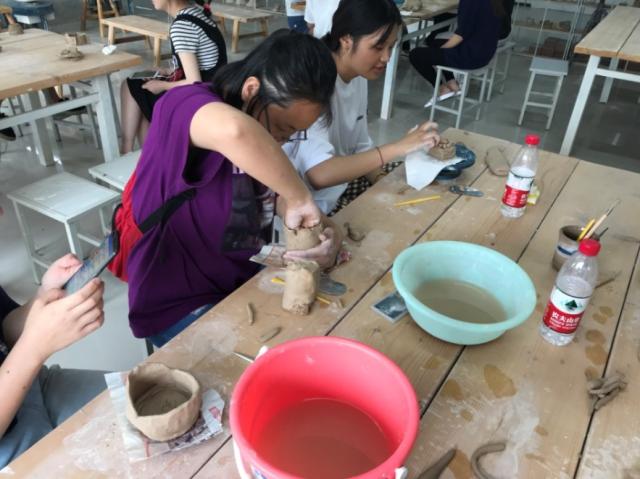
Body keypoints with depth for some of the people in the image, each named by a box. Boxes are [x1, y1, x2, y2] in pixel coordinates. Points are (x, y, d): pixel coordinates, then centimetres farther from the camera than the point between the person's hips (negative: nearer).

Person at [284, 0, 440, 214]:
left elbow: (360, 147, 7)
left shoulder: (358, 77, -1)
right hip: (310, 204, -8)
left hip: (343, 183, 8)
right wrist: (398, 148, -36)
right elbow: (319, 175, -38)